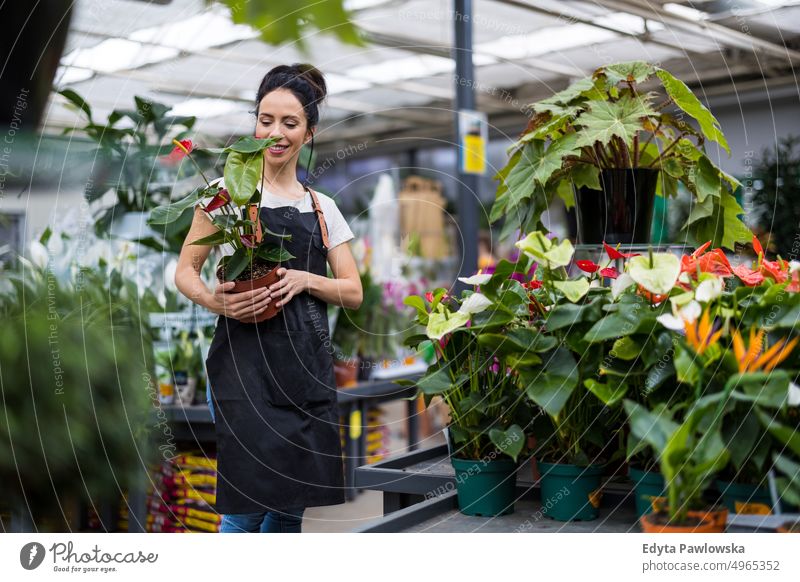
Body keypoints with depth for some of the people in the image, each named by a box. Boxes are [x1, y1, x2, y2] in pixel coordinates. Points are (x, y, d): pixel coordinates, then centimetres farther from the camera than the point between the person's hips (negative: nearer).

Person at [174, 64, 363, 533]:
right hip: (247, 358, -4)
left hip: (307, 363, 4)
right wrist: (216, 301, -18)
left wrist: (303, 279, -8)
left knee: (292, 502, 8)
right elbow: (186, 271, 3)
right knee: (246, 504, -10)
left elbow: (354, 292, 11)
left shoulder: (323, 207, 14)